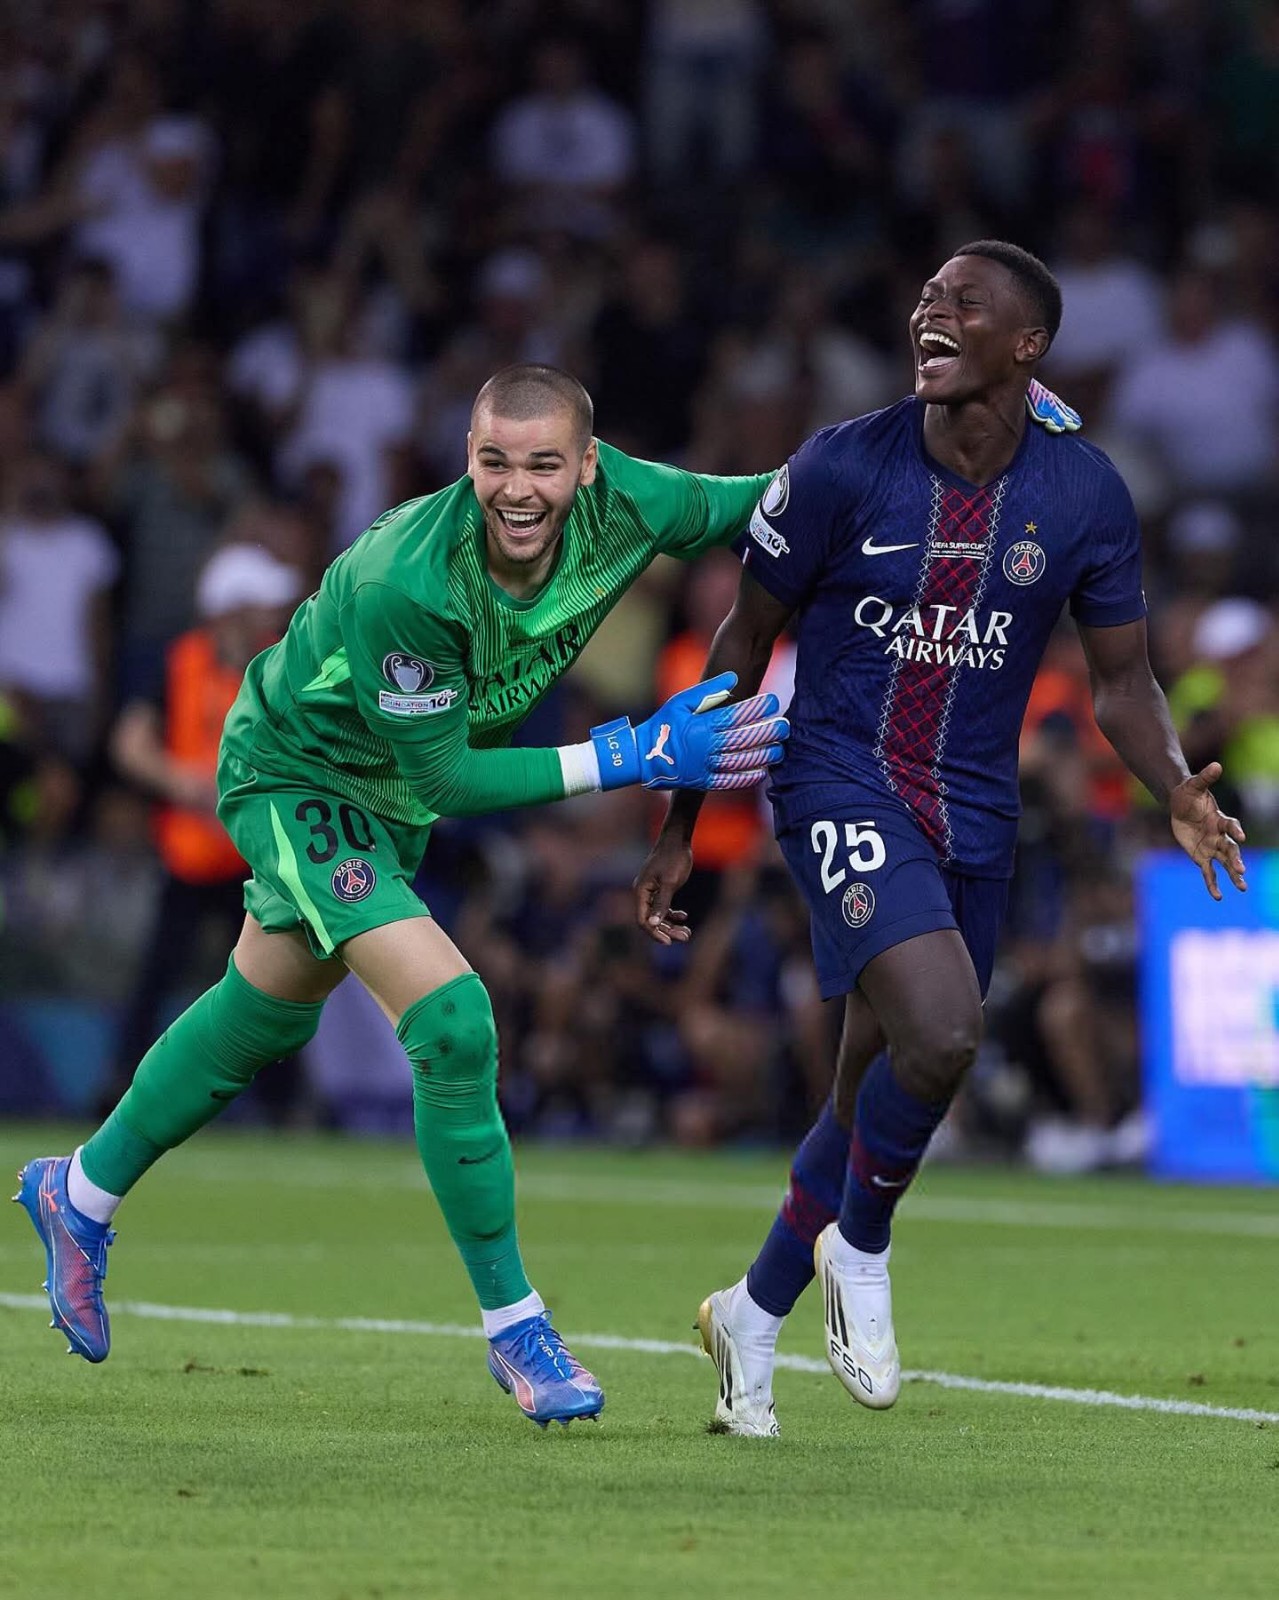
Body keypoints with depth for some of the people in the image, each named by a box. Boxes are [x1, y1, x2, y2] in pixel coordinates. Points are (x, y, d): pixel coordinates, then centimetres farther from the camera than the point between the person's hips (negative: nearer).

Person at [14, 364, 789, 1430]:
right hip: (294, 774, -8)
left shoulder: (616, 502, -23)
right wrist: (631, 759, -35)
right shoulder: (402, 584, -40)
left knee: (264, 1017, 25)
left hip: (379, 794, 8)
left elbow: (742, 508, -4)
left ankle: (81, 1195, 48)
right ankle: (514, 1326, -11)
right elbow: (443, 780, -32)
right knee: (451, 1019, -22)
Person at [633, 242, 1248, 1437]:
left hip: (974, 816, 4)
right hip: (841, 788, -4)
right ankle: (859, 1250, 1)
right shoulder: (841, 468, -9)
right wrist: (679, 827, 1)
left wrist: (1178, 793, -14)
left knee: (876, 1094, 11)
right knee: (939, 1028, -26)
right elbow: (743, 642, 0)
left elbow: (1119, 680, 6)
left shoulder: (1083, 496, -3)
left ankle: (752, 1314, 33)